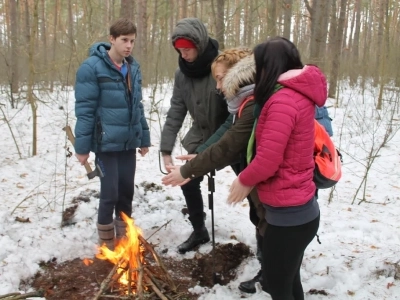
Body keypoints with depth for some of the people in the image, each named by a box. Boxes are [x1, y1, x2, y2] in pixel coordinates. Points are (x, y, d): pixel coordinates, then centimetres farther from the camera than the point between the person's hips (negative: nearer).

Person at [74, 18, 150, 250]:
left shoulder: (134, 67, 8)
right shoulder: (92, 67, -11)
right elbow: (84, 109, -12)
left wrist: (144, 137, 14)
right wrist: (82, 145, -13)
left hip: (129, 142, 6)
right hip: (106, 142, -5)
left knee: (127, 191, 12)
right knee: (110, 193, 0)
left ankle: (124, 238, 30)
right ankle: (107, 243, 19)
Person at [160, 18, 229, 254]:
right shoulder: (182, 74, -4)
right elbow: (176, 112, -5)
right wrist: (166, 149, -11)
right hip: (200, 138, 6)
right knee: (188, 182, 10)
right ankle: (199, 231, 32)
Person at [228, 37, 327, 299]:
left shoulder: (283, 100, -22)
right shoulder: (298, 95, 9)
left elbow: (267, 160, -24)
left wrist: (244, 181, -7)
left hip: (289, 214, -9)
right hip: (298, 209, 9)